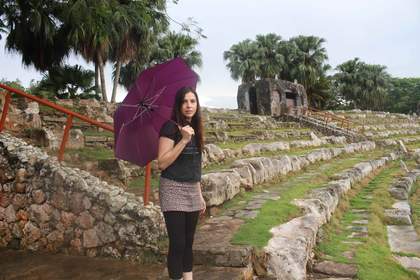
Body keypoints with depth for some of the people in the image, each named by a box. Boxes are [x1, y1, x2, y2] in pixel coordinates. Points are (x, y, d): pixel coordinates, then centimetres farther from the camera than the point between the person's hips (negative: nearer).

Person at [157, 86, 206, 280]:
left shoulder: (195, 128, 11)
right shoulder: (170, 127, -10)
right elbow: (162, 163, -17)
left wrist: (200, 195, 17)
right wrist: (183, 140, -23)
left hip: (192, 191, 7)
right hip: (173, 190, -7)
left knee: (188, 242, 14)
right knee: (177, 243, -5)